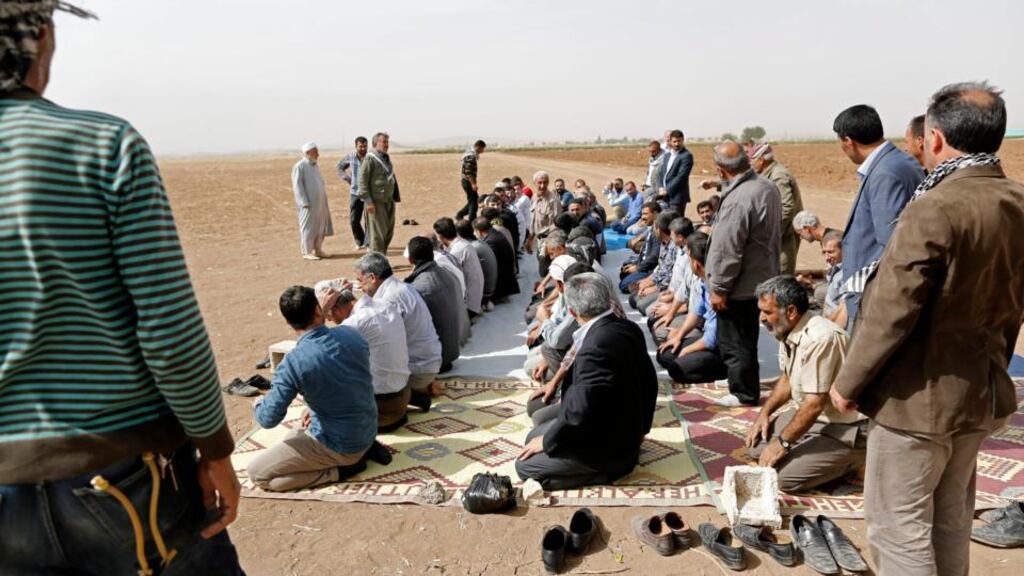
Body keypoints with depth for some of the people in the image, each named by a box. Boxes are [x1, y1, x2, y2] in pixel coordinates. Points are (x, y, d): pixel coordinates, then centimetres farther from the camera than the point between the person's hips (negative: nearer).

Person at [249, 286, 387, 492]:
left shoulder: (293, 362, -23)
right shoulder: (351, 334, -7)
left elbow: (268, 419, -17)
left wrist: (257, 404, 6)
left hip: (338, 446, -6)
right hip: (368, 432, 7)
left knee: (257, 473, 5)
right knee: (295, 436, 33)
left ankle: (340, 468, -2)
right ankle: (364, 450, 14)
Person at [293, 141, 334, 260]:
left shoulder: (315, 165, 17)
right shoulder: (299, 166, -8)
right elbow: (297, 185, -12)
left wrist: (324, 200, 17)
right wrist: (304, 202, -18)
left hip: (320, 202, 8)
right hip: (309, 203, -8)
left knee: (321, 226, 9)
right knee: (308, 227, -3)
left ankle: (318, 249, 18)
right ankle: (307, 252, 3)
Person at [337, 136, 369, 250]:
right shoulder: (350, 156, 1)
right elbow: (340, 167, 18)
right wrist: (348, 179, 8)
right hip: (355, 193, 3)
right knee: (354, 220, 4)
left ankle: (368, 242, 6)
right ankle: (360, 242, 23)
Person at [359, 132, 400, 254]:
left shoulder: (387, 158, 16)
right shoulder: (370, 159, -9)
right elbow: (362, 181, -14)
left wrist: (395, 197, 18)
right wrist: (368, 201, -19)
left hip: (389, 201, 8)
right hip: (376, 201, -8)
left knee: (389, 232, 12)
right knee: (378, 234, -5)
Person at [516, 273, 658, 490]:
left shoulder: (595, 350, -32)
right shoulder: (629, 328, -4)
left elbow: (579, 413, -28)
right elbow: (648, 383, 9)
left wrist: (547, 441, -10)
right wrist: (640, 429, 22)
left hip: (606, 447, -9)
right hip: (624, 431, 9)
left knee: (524, 465, 0)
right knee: (533, 437, 19)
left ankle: (604, 470, -2)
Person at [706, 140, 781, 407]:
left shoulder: (737, 200, -28)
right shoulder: (768, 187, 1)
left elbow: (727, 251, -25)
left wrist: (719, 288, -16)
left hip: (740, 285, -9)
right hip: (761, 277, 9)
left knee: (734, 342, 6)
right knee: (746, 339, 23)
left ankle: (744, 393, 17)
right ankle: (743, 382, 38)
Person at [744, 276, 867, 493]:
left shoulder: (819, 338, -29)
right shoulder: (787, 332, 1)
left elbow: (814, 404, -27)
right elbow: (787, 379, 17)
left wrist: (783, 443, -18)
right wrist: (765, 412, 5)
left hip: (846, 429, -9)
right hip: (810, 415, 9)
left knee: (784, 477, -19)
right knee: (756, 446, 3)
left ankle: (849, 458, 2)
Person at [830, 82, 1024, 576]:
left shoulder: (934, 209, -23)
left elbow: (891, 312, -22)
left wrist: (848, 382, -9)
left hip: (919, 399, -8)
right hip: (981, 394, 8)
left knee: (898, 527, 5)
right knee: (951, 521, 22)